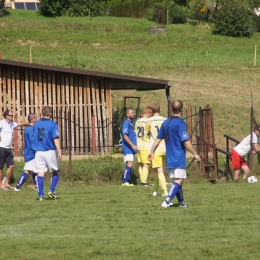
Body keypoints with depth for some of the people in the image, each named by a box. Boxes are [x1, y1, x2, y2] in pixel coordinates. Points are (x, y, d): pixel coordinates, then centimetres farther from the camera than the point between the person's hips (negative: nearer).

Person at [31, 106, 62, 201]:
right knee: (55, 172, 11)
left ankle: (41, 195, -4)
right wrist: (59, 151, -20)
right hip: (50, 151, -4)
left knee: (40, 173, 2)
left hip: (38, 152, 4)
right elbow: (56, 139, -16)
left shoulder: (36, 124, 7)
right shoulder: (52, 125, -8)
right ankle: (51, 191, -3)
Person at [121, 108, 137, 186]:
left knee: (129, 165, 9)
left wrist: (134, 146, 20)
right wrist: (133, 145, -25)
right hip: (128, 148, -10)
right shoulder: (126, 123, -12)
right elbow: (125, 136, -20)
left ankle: (128, 181, 10)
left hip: (131, 148, 10)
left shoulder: (131, 123, 17)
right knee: (130, 164, -16)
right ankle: (125, 182, -18)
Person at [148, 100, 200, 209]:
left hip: (169, 158, 8)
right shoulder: (180, 123, -14)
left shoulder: (166, 123, 9)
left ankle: (181, 202, 26)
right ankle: (167, 201, -23)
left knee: (177, 180, 17)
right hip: (179, 158, -8)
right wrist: (195, 154, -9)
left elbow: (158, 139, 13)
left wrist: (152, 151, 22)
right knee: (179, 180, -9)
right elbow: (186, 142, -17)